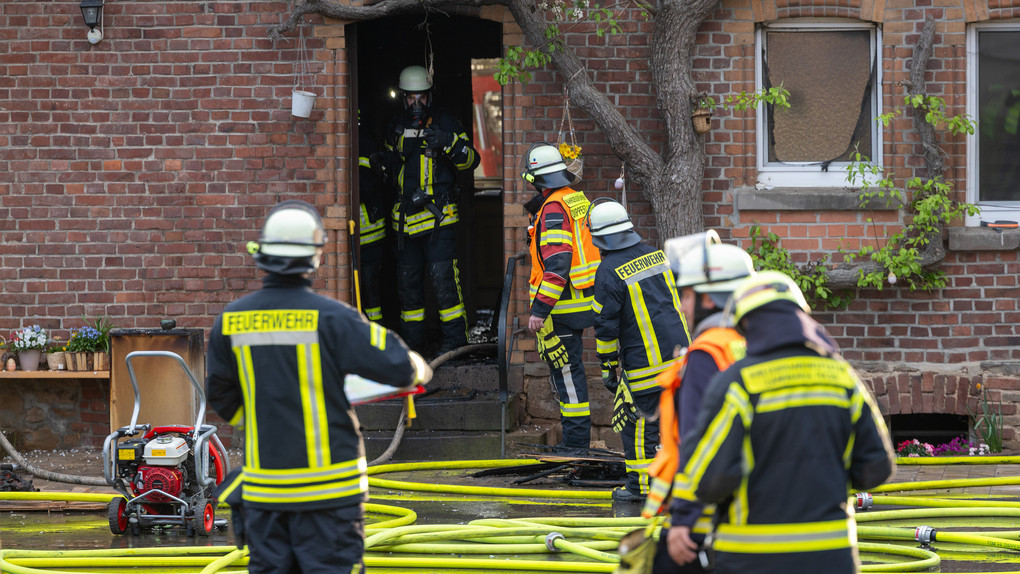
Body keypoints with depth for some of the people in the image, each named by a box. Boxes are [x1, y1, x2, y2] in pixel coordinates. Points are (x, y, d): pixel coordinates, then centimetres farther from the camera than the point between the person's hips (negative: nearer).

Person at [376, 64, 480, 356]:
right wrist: (382, 162, 7)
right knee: (407, 277, 9)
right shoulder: (397, 127, 13)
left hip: (438, 212, -6)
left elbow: (471, 160, -6)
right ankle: (411, 337, 19)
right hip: (406, 215, 6)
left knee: (443, 275, -12)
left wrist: (448, 142, -23)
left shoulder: (443, 121, -2)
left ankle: (454, 335, -6)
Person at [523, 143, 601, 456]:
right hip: (581, 302, 10)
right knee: (566, 370, 16)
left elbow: (557, 263, -25)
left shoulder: (553, 209, -18)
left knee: (567, 372, -5)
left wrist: (540, 308, -25)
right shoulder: (577, 200, 12)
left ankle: (576, 441, -3)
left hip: (562, 307, -10)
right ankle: (575, 441, 21)